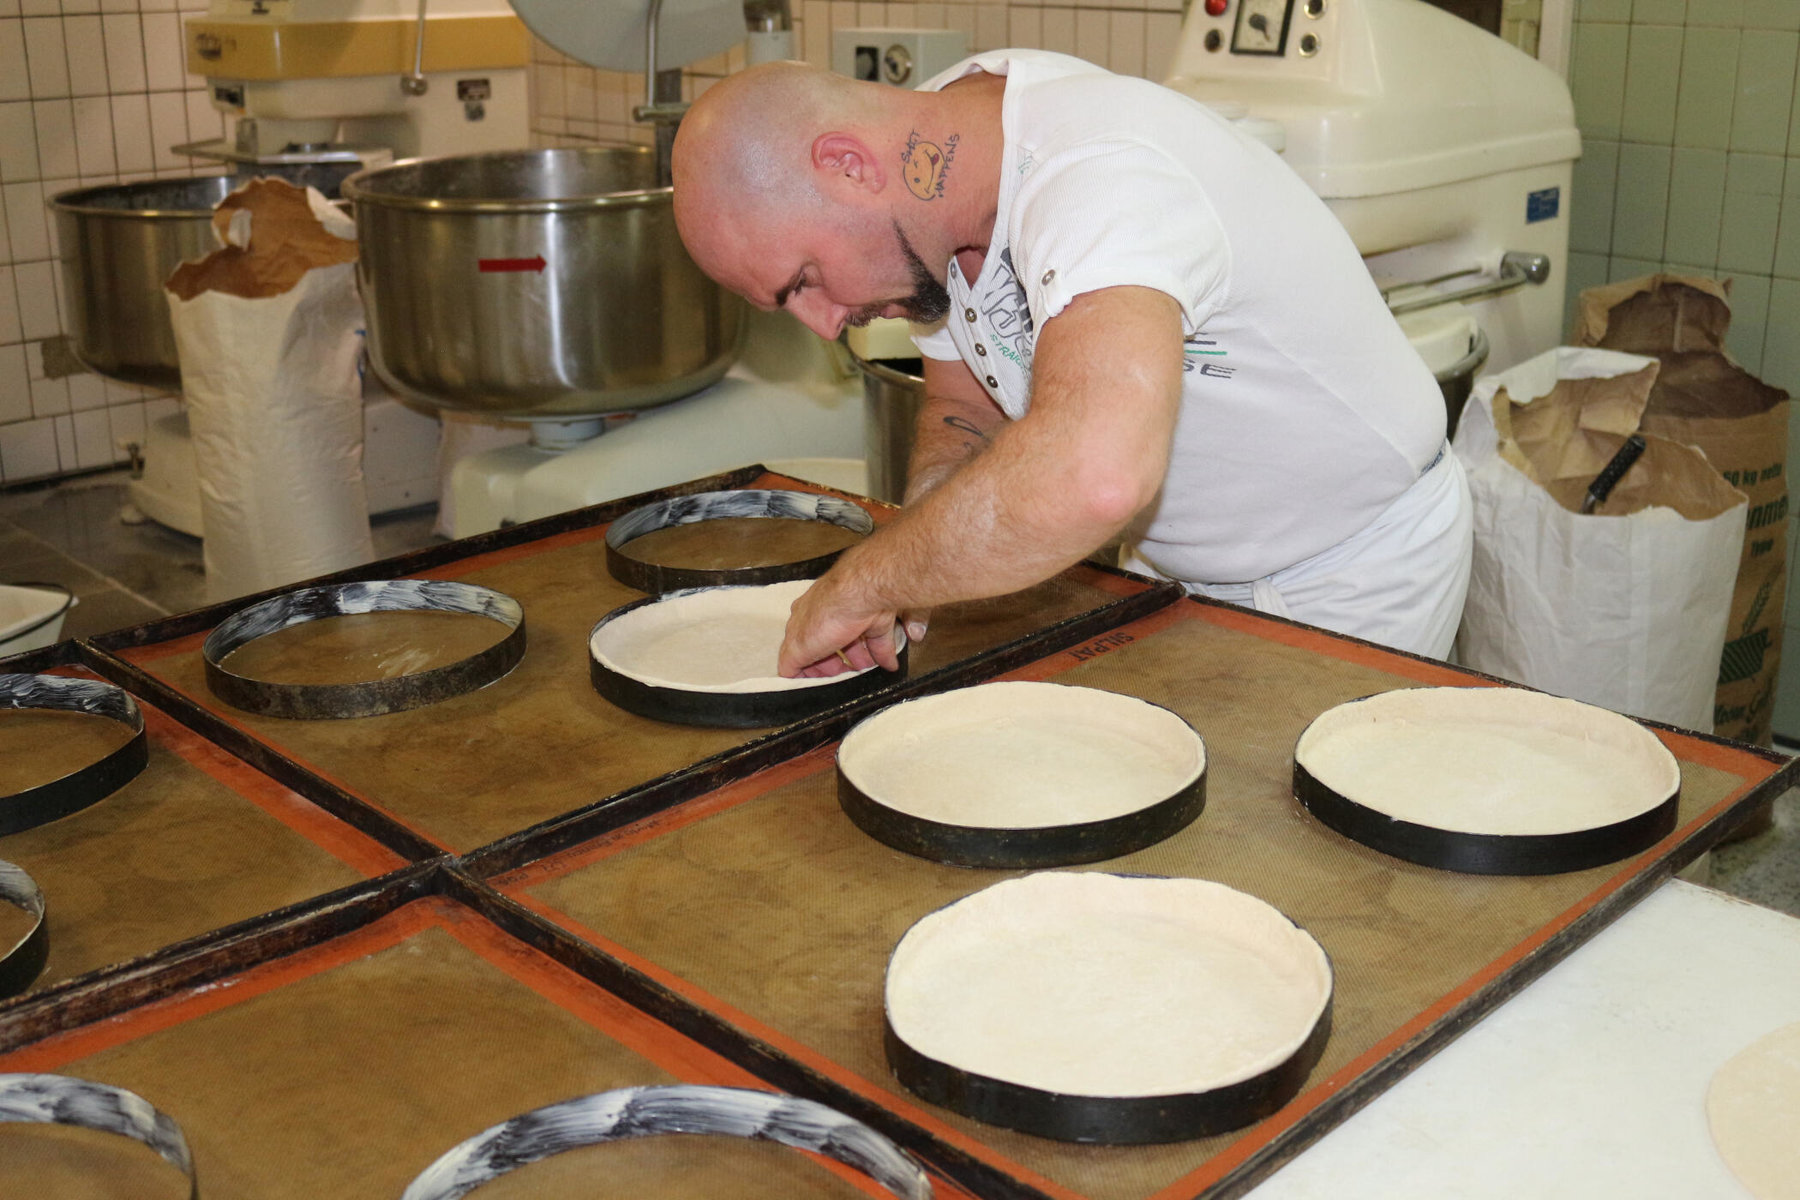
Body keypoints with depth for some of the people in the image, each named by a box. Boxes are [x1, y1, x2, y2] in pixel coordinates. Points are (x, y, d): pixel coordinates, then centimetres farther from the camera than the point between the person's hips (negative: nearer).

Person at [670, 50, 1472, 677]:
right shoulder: (931, 174, -9)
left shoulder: (1098, 178, -36)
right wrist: (900, 589, -15)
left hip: (1356, 575, -7)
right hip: (1175, 565, 7)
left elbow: (1095, 476, -55)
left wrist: (862, 584, -41)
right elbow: (965, 414, 5)